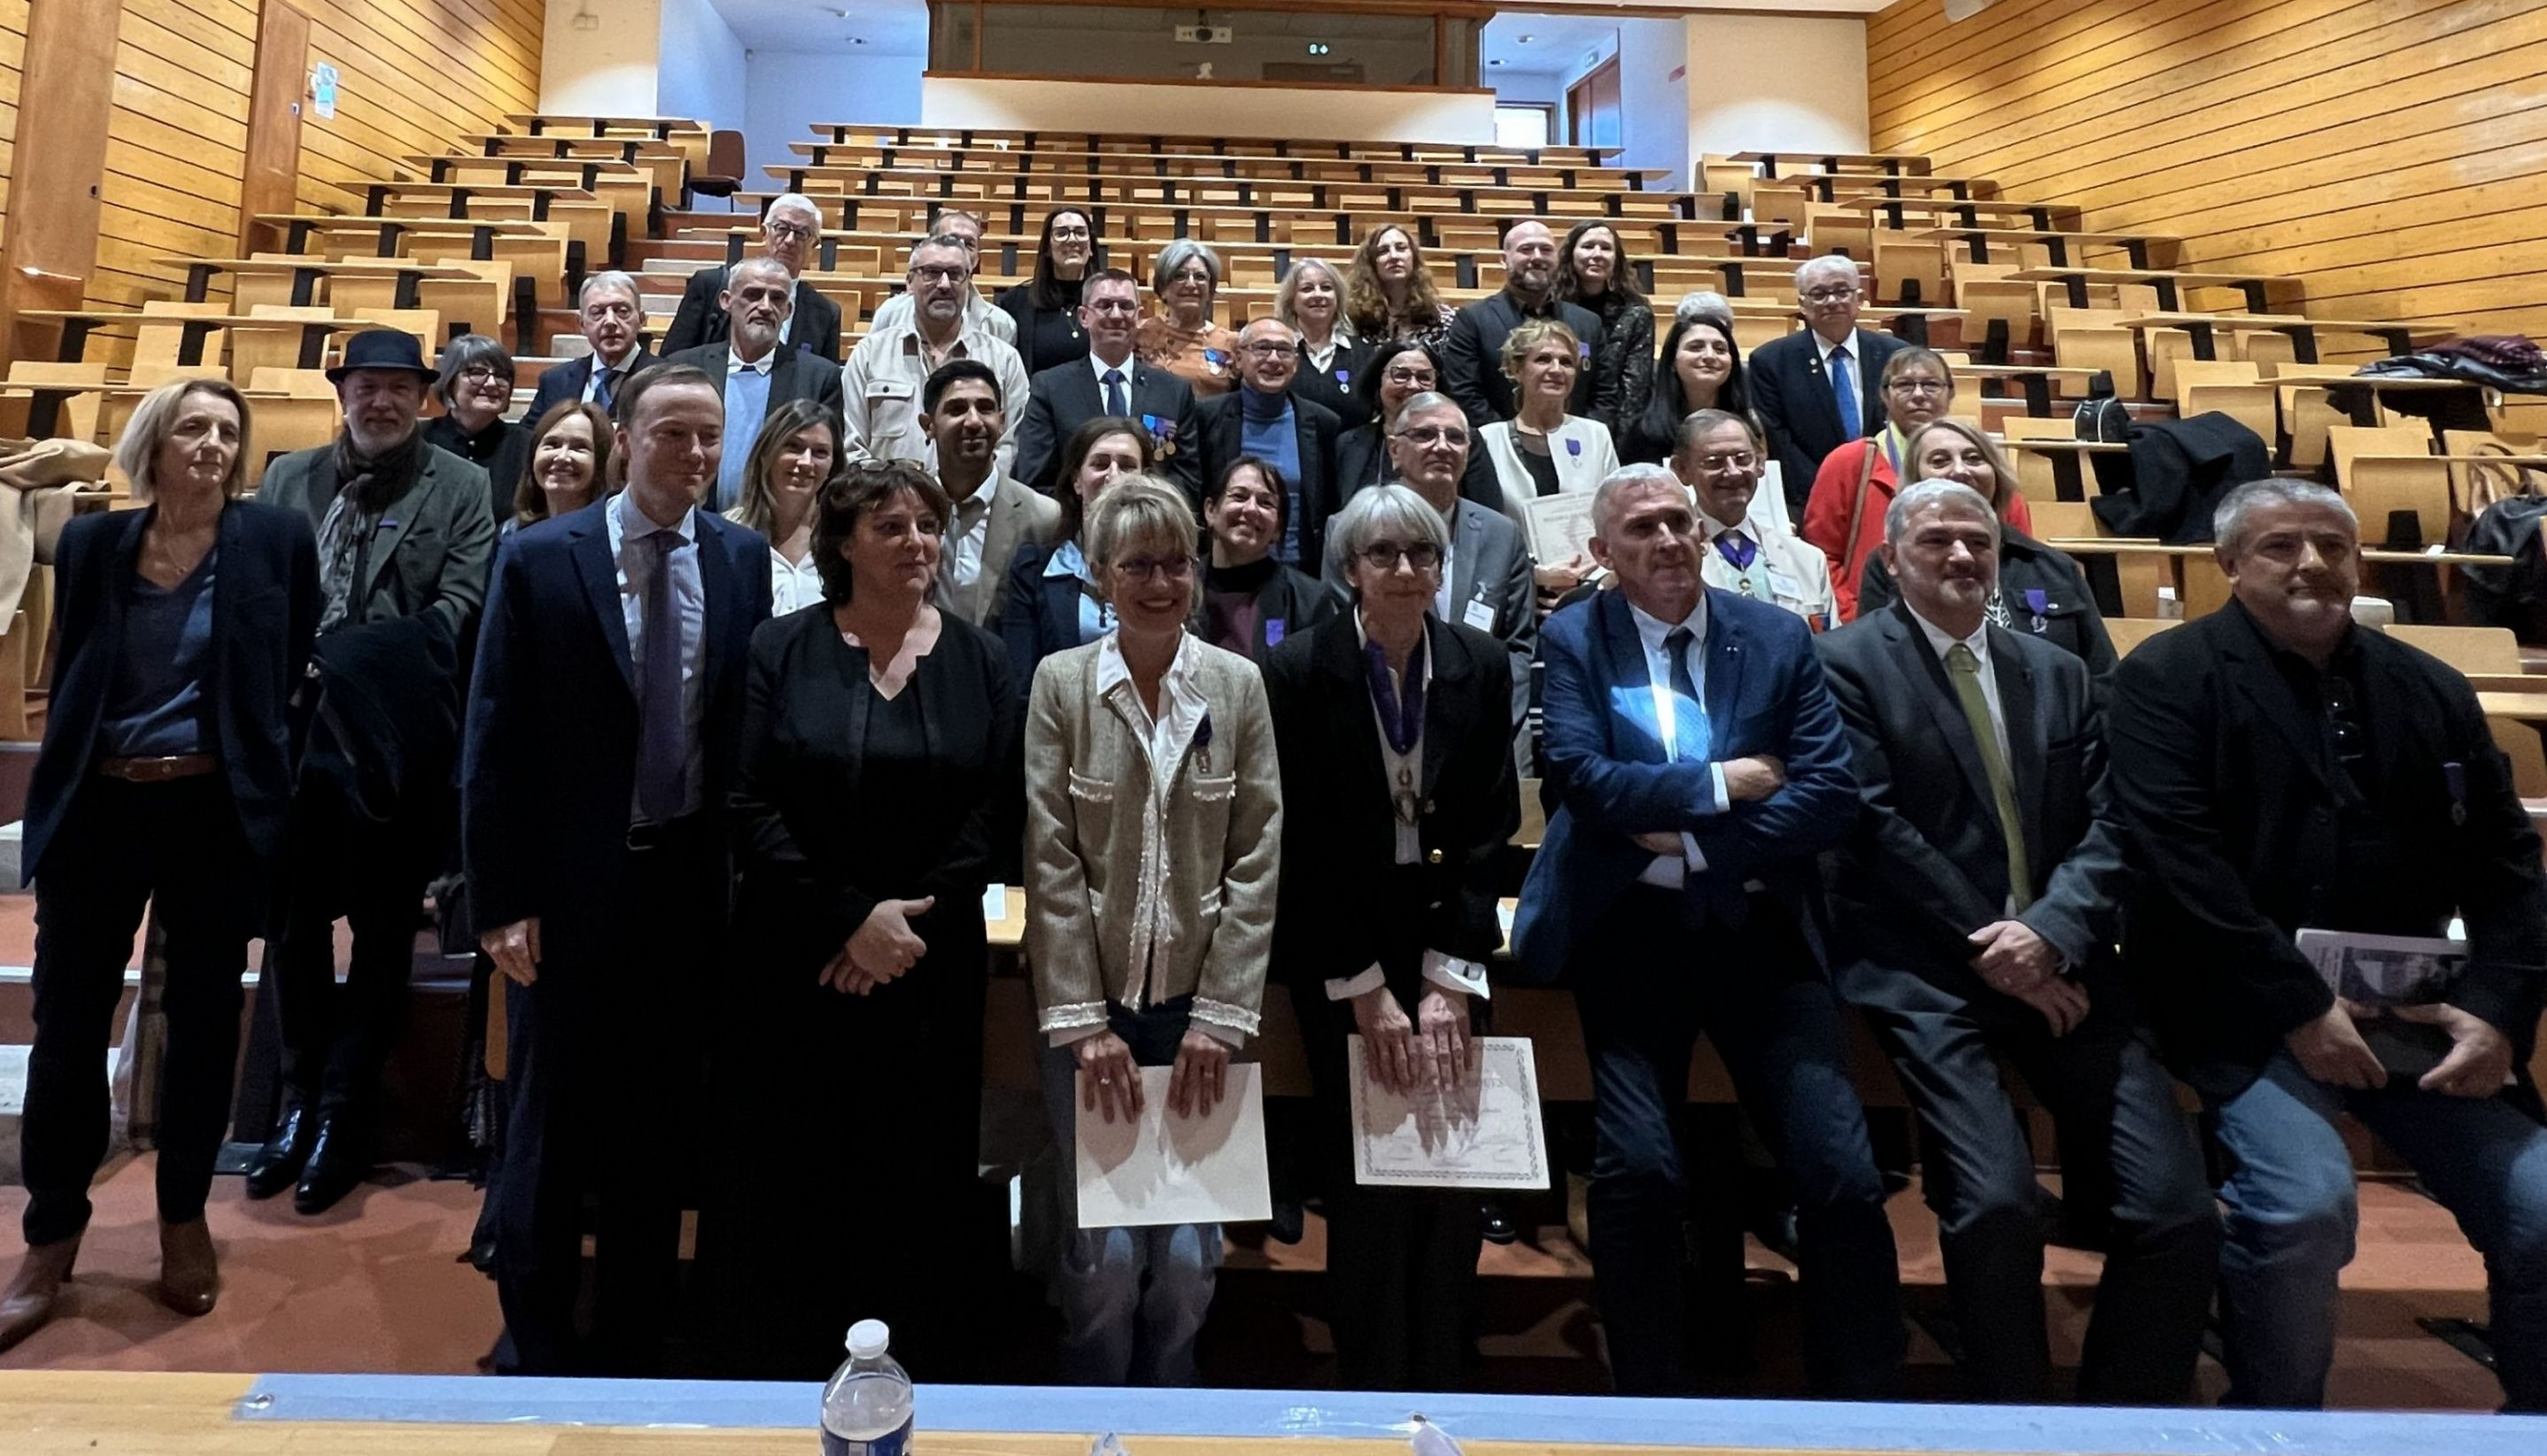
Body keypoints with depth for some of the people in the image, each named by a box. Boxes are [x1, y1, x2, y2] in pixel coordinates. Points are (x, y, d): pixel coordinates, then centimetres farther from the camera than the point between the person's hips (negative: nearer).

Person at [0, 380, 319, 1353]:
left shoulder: (276, 540, -1)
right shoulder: (91, 542, 6)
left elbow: (295, 674, 2)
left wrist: (269, 783, -2)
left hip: (218, 814, -2)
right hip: (97, 810, 2)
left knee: (203, 1019, 9)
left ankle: (185, 1219, 26)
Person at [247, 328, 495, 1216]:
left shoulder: (462, 488, 1)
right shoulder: (287, 478, 12)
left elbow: (457, 612, -8)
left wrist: (362, 669, -16)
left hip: (397, 741, -3)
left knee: (383, 926, 5)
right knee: (293, 918, 10)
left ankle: (344, 1112, 17)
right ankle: (299, 1099, 25)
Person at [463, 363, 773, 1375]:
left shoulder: (743, 561, 1)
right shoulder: (539, 559, -6)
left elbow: (752, 722, 4)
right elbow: (493, 741, -6)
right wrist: (500, 901, -8)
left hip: (691, 884, 2)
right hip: (569, 885, -2)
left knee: (658, 1123, 14)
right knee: (551, 1119, 12)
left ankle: (634, 1342, 32)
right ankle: (536, 1343, 33)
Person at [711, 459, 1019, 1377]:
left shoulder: (978, 661, 5)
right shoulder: (780, 651, 1)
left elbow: (996, 812, -1)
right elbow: (751, 808, -7)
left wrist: (912, 919, -11)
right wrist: (851, 916, -14)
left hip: (934, 965, 1)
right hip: (795, 966, -1)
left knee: (921, 1175, 7)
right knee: (794, 1177, 6)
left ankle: (919, 1366, 24)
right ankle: (793, 1370, 25)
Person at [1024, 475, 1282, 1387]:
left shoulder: (1238, 684, 2)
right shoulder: (1060, 682, -2)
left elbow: (1258, 860, -1)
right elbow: (1050, 863, -5)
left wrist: (1222, 1017, -7)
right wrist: (1082, 1022, -10)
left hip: (1200, 1011, 1)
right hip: (1091, 1010, -1)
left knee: (1187, 1257, 5)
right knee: (1105, 1252, 1)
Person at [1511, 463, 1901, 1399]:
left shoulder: (1778, 637, 8)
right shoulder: (1571, 640, 4)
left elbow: (1833, 794, -2)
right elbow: (1583, 780, -12)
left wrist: (1690, 844, -10)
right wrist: (1723, 783, -8)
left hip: (1760, 928, 2)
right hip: (1632, 931, -2)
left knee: (1845, 1175, -6)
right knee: (1639, 1169, -15)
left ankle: (1863, 1405, 16)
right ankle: (1650, 1399, 9)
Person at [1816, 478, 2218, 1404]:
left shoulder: (2060, 674, 18)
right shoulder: (1852, 662, 3)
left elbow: (2112, 824, 8)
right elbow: (1877, 825, -6)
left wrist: (2050, 933, -11)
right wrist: (1990, 953, -10)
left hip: (2059, 964, 5)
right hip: (1927, 970, -4)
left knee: (2178, 1212, -10)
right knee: (1995, 1204, -22)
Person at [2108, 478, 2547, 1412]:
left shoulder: (2431, 691, 14)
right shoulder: (2170, 678, -4)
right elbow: (2178, 859, -14)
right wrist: (2299, 1009, -18)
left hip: (2414, 1010, 6)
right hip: (2252, 1010, -5)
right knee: (2305, 1200, -25)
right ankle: (2275, 1423, 1)